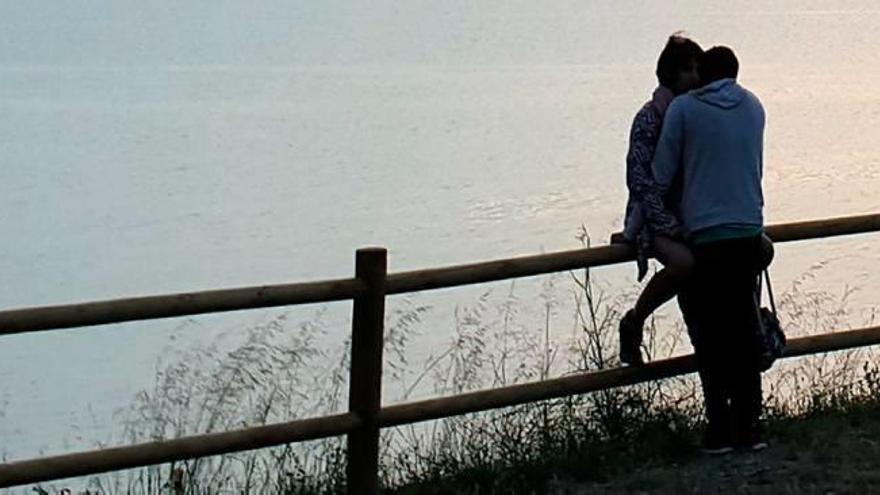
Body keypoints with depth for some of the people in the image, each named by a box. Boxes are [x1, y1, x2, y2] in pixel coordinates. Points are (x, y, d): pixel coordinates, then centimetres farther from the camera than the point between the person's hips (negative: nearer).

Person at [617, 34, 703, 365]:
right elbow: (641, 181, -15)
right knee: (684, 262, -36)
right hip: (657, 218, -6)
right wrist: (673, 228, -23)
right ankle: (634, 323, -13)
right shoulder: (650, 119, -9)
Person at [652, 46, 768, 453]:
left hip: (704, 234, -4)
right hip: (749, 232, 4)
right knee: (744, 330, 9)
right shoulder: (753, 107, 10)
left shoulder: (683, 108, -2)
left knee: (708, 334, 1)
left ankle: (720, 428, -3)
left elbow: (661, 177, -1)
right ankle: (749, 426, 8)